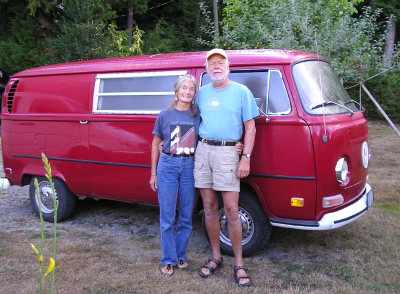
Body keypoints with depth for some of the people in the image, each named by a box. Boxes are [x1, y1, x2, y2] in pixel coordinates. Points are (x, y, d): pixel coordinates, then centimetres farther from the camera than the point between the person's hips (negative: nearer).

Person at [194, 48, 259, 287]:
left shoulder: (241, 92, 2)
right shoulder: (202, 93, 14)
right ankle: (216, 257, 22)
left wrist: (246, 158, -9)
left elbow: (250, 127, 0)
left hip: (227, 152, -4)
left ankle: (239, 265, 8)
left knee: (232, 209, -5)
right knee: (210, 208, 8)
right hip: (203, 150, 4)